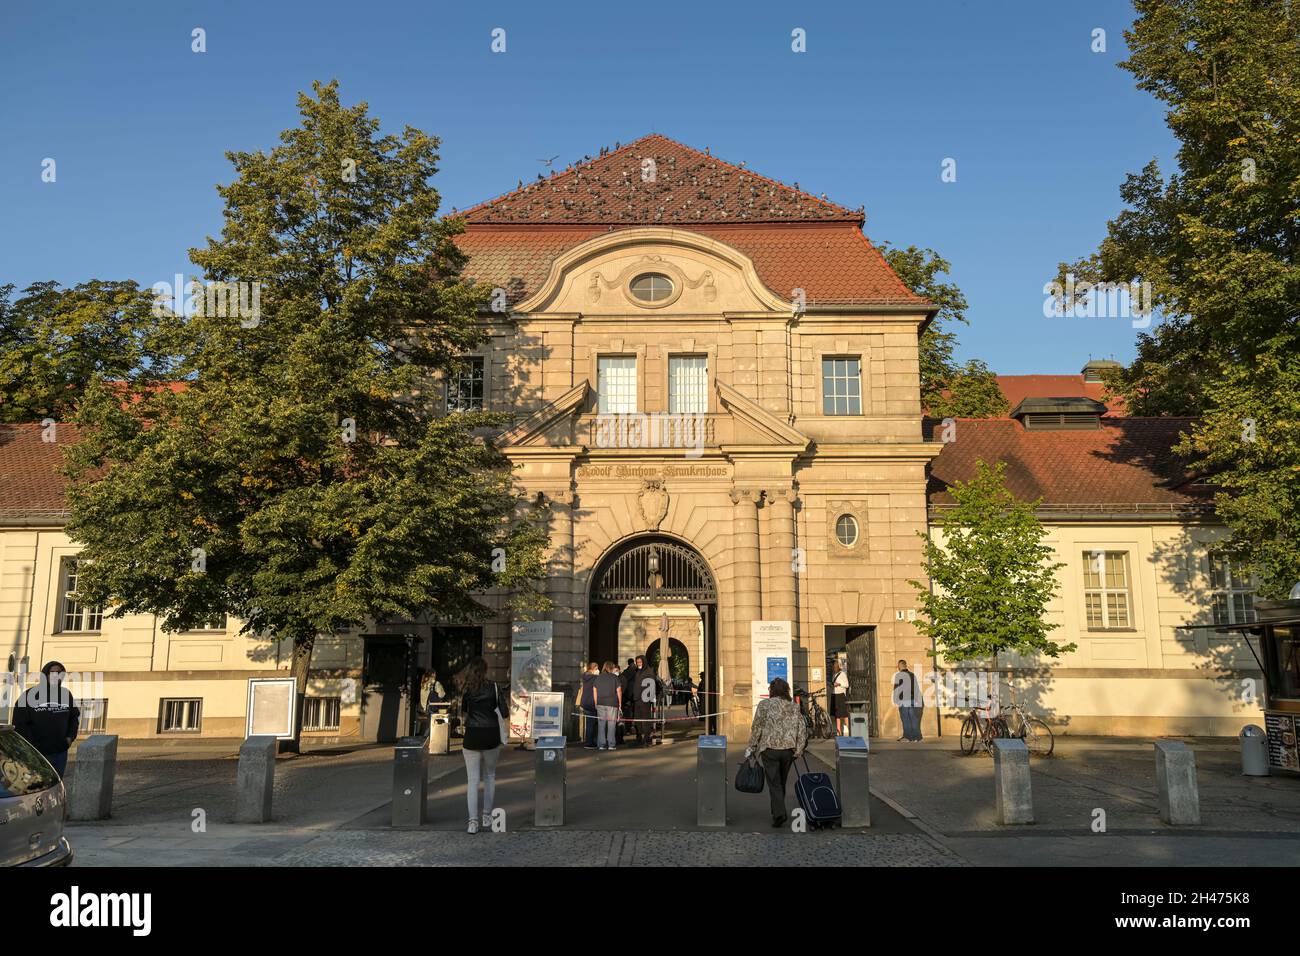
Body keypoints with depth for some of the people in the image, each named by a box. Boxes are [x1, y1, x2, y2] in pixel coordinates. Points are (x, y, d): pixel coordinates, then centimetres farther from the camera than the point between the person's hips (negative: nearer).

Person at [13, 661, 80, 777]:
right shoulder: (30, 695, -8)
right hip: (37, 754, -4)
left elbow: (75, 716, 16)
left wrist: (71, 736, 3)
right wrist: (31, 746, -12)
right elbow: (20, 723, -8)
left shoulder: (66, 694, 6)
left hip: (61, 752, 4)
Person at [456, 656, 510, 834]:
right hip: (491, 736, 0)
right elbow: (505, 714, -6)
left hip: (471, 737, 0)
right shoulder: (494, 687, -3)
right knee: (490, 776, 17)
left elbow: (463, 712, 7)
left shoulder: (466, 689, 1)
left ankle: (473, 821, -4)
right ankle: (487, 816, 19)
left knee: (473, 780, 3)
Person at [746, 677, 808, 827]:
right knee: (781, 782, 18)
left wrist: (751, 748, 3)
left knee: (774, 783, -2)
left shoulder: (764, 705, -3)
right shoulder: (794, 707, 9)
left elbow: (756, 728, -4)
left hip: (770, 748, -4)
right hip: (789, 749, 4)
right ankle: (777, 811, 27)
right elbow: (802, 729, 6)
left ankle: (779, 814, -14)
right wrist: (798, 750, 9)